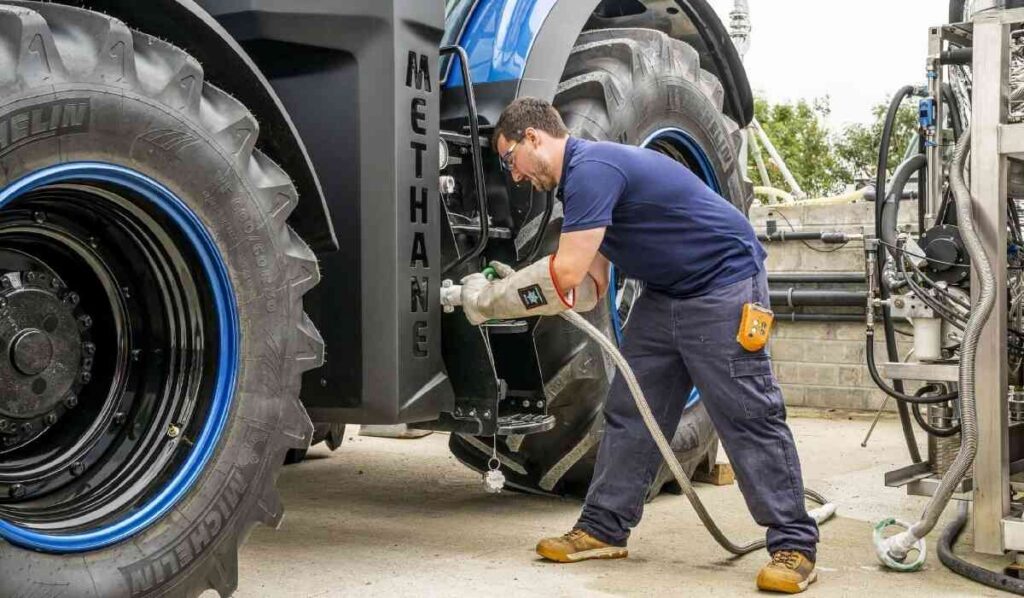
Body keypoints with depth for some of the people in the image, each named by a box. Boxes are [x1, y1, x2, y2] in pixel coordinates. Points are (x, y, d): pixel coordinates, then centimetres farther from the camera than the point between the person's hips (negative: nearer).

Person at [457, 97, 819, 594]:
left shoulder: (593, 168, -21)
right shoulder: (582, 179, 11)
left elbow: (567, 274, -27)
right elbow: (590, 286, 9)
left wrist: (491, 300, -14)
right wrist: (511, 290, -1)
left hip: (724, 285, -10)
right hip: (666, 293, 10)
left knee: (748, 417, -8)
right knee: (629, 412, 7)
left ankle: (794, 545, -1)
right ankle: (602, 530, 14)